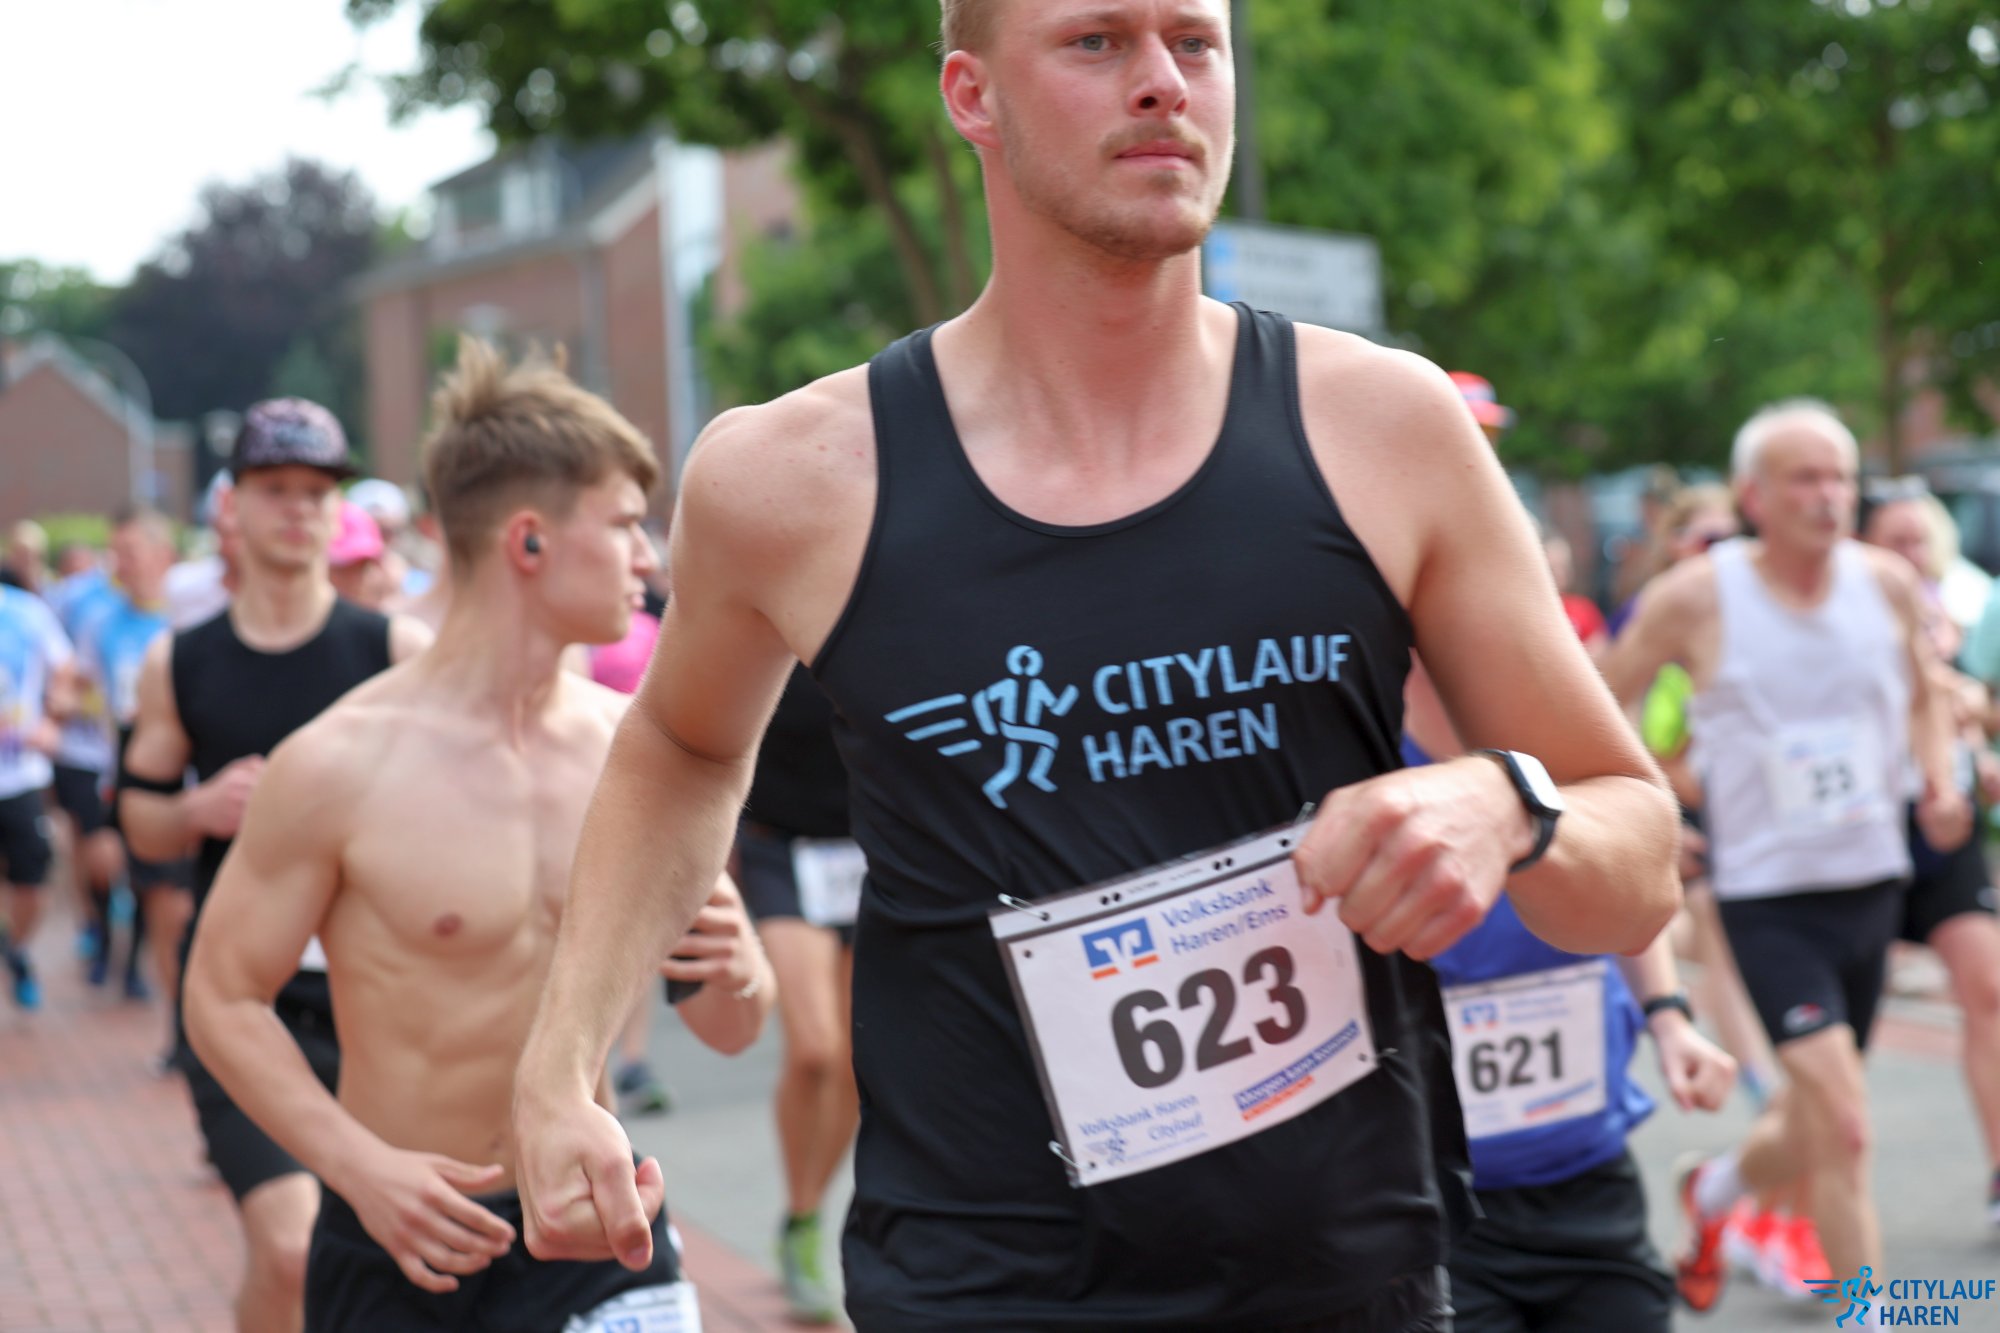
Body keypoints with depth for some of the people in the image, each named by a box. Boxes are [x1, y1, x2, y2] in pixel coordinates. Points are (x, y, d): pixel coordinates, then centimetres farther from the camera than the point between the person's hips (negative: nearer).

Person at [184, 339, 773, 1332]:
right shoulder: (343, 766, -12)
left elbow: (730, 1030, 7)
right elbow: (222, 1000, -6)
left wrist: (734, 970, -17)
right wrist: (362, 1165, -19)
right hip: (404, 1241, -2)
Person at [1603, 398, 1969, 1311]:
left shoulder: (1888, 584, 0)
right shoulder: (1695, 600, -11)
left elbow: (1924, 697, 18)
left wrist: (1941, 781, 0)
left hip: (1874, 884, 5)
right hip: (1768, 893, -5)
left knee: (1811, 1135, 16)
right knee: (1842, 1126, -17)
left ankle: (1713, 1190, 50)